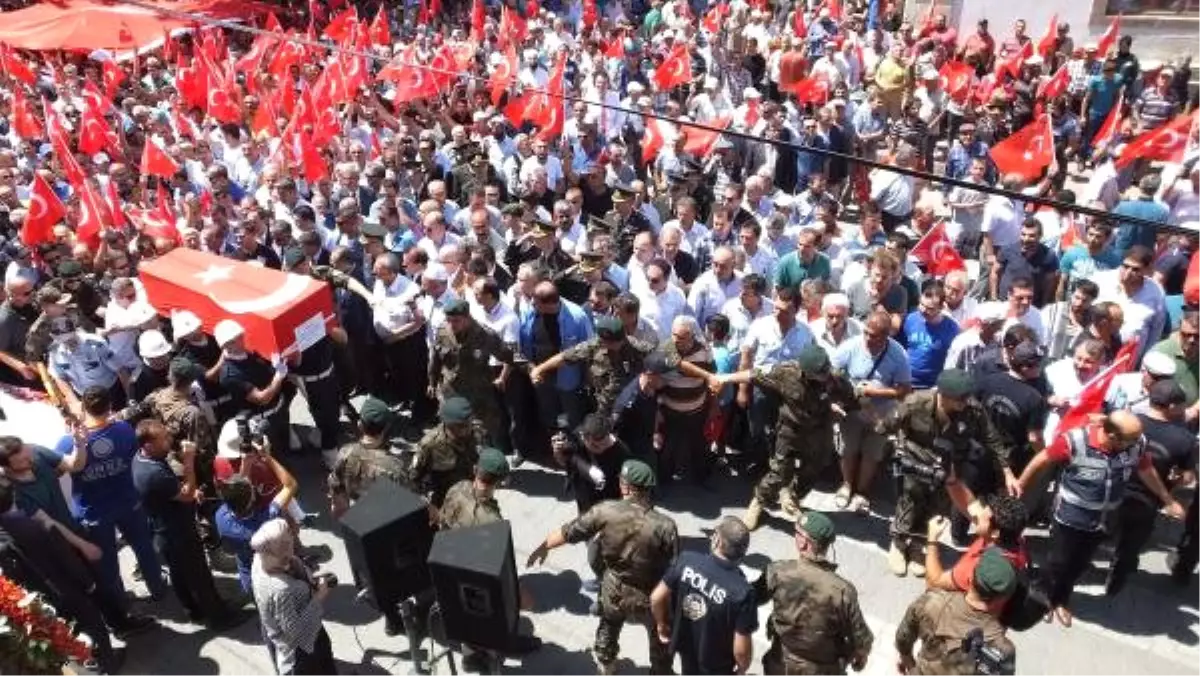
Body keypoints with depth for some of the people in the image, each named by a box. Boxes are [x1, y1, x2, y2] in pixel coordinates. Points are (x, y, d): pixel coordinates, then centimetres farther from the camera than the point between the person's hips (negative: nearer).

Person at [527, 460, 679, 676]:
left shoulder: (605, 512, -22)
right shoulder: (665, 525, -28)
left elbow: (569, 532, -9)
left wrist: (543, 547, 9)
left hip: (614, 591, 3)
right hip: (650, 597, -3)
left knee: (608, 628, 34)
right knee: (661, 640, 27)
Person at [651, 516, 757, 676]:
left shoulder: (686, 560, -23)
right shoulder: (742, 591, -32)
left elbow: (657, 598, -12)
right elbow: (741, 649, -25)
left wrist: (662, 625, 8)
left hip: (685, 648, 3)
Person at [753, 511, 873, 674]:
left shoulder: (778, 573, -25)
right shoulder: (842, 590, -28)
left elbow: (752, 597, -6)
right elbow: (860, 638, -16)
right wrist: (861, 656, 6)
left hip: (783, 665, 1)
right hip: (823, 669, -1)